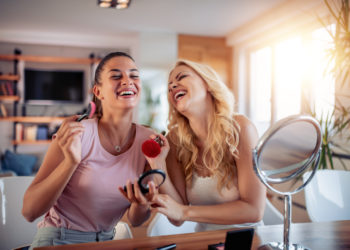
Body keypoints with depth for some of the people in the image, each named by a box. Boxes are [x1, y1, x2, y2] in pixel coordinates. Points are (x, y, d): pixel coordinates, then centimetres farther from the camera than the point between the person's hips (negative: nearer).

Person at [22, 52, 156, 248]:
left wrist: (142, 204, -22)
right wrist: (71, 161, -29)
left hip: (107, 240, 3)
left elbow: (135, 221, -1)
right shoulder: (75, 134, -16)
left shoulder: (148, 142, -7)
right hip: (58, 240, -2)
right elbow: (30, 212, -17)